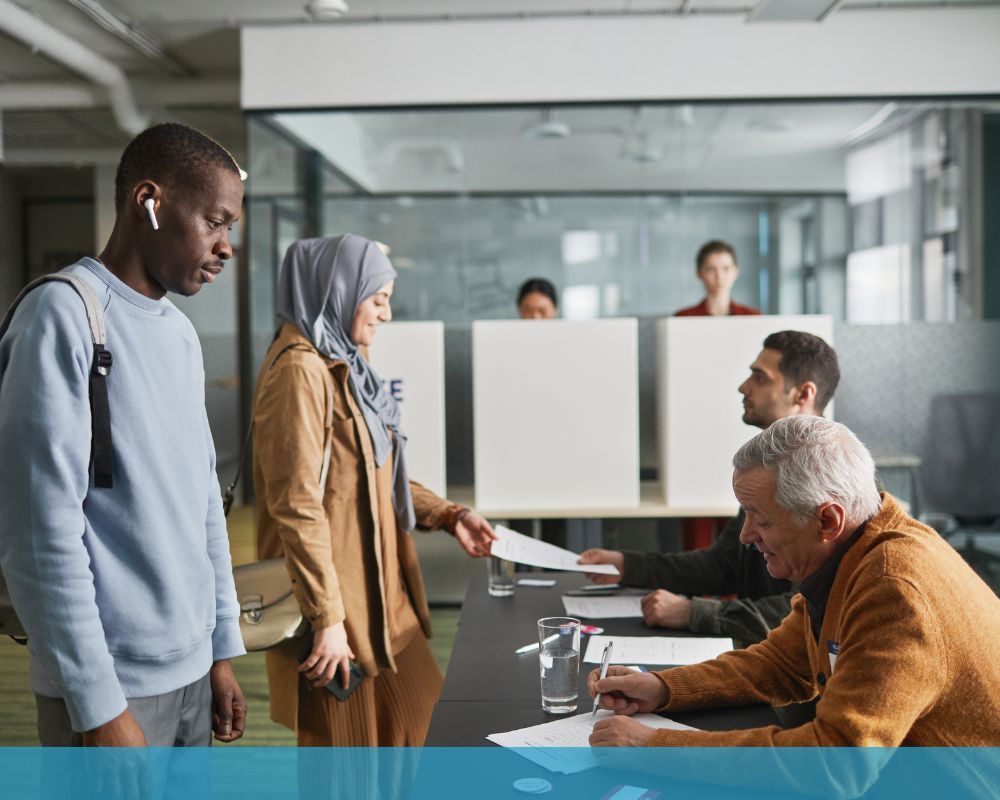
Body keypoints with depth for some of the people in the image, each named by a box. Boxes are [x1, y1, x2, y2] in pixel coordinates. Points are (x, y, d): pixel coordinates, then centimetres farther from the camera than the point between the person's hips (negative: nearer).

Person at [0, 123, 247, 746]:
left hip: (191, 671, 7)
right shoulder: (64, 314, -13)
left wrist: (223, 652, 14)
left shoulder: (182, 333, 11)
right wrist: (99, 707, -16)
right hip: (115, 684, -7)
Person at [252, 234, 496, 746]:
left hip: (379, 593, 9)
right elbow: (297, 504, -23)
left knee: (419, 723, 16)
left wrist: (447, 516, 10)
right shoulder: (301, 370, -18)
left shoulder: (343, 364, 12)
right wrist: (327, 617, -23)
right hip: (337, 601, -9)